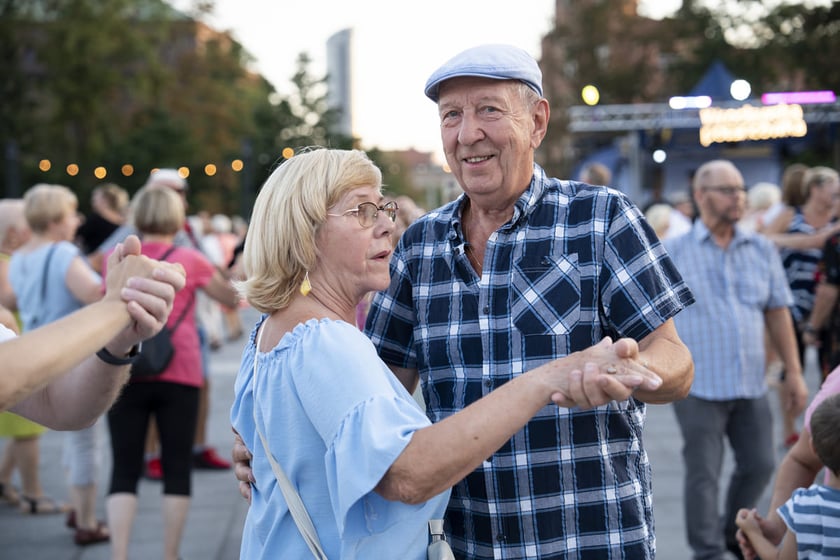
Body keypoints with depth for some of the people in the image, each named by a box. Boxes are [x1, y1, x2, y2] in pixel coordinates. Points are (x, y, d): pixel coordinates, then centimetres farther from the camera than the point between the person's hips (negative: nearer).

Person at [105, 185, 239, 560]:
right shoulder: (190, 261, 1)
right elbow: (233, 298, 13)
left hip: (126, 373, 1)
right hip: (178, 374, -1)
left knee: (124, 469, 3)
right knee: (177, 468, 7)